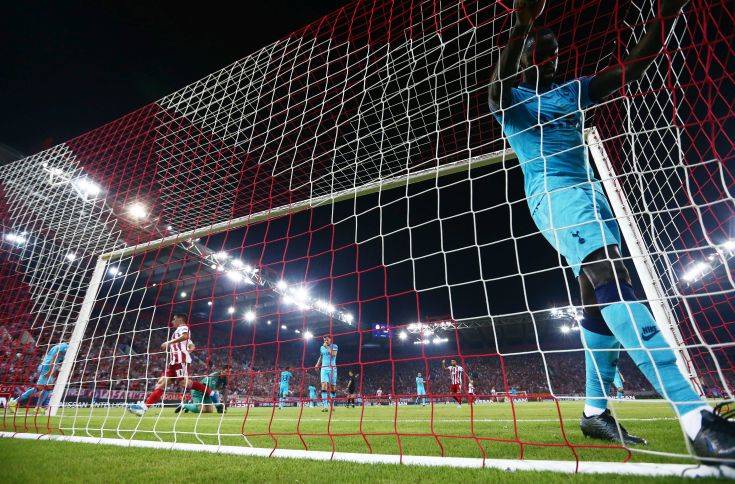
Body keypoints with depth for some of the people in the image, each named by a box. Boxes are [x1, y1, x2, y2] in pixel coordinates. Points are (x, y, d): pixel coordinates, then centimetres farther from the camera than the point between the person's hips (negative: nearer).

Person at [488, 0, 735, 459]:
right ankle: (697, 415, -33)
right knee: (610, 275, -28)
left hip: (591, 193, 7)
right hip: (551, 192, -6)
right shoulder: (510, 101, 11)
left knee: (602, 299, 0)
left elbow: (634, 66, 17)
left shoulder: (575, 91, 26)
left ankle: (596, 410, 9)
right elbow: (498, 86, -13)